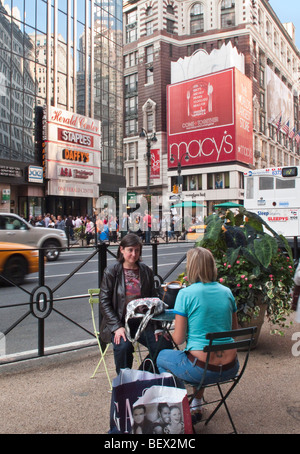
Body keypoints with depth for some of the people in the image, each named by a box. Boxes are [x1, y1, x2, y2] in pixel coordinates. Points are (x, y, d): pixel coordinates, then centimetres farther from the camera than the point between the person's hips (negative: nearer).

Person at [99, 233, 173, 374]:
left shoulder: (146, 271, 9)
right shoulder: (111, 271, -1)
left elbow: (153, 300, 11)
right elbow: (104, 302, -5)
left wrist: (157, 326, -2)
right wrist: (117, 327, -17)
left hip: (142, 321, 3)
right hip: (119, 322, -3)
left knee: (164, 344, -18)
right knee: (123, 345, -32)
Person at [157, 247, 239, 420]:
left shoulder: (186, 294, -13)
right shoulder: (227, 291, 3)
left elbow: (179, 339, -9)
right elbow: (234, 329, 13)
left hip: (202, 369, -5)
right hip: (230, 368, 6)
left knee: (162, 357, 23)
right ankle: (197, 405, 42)